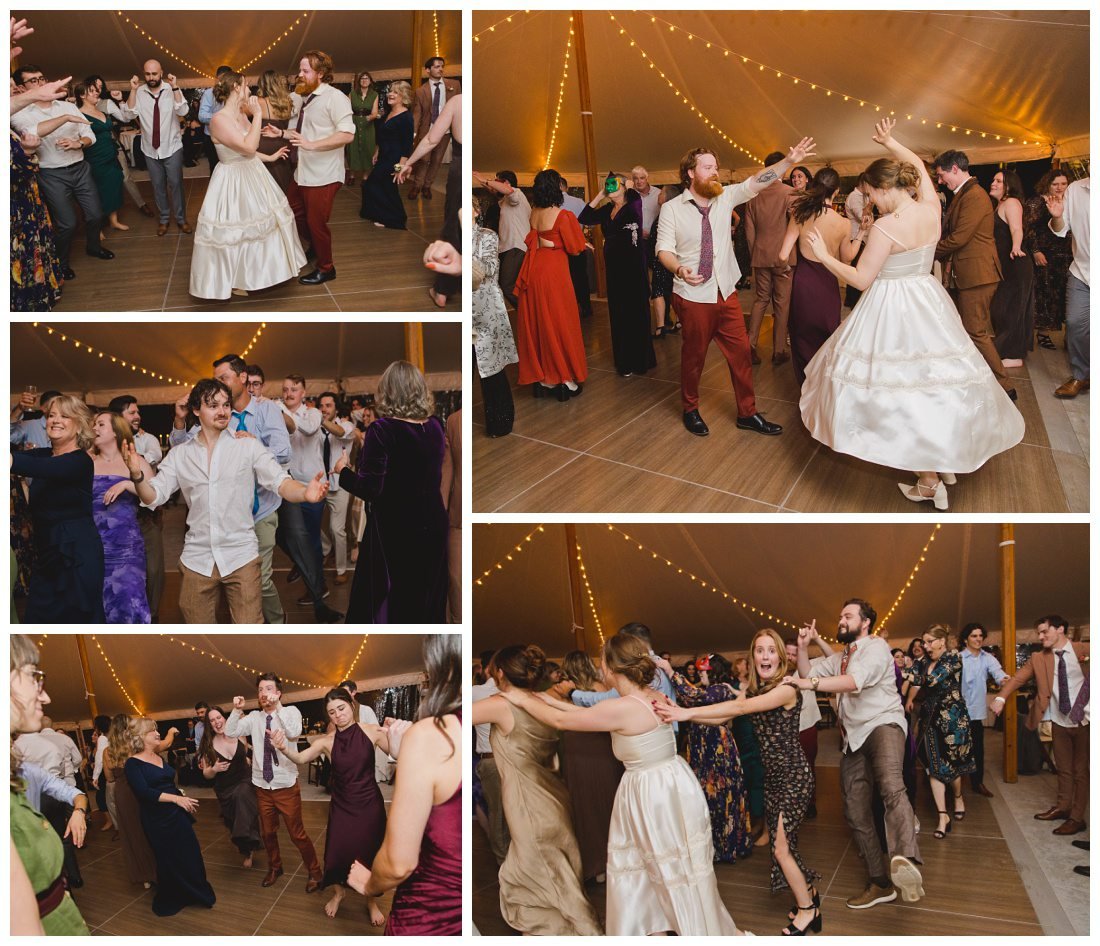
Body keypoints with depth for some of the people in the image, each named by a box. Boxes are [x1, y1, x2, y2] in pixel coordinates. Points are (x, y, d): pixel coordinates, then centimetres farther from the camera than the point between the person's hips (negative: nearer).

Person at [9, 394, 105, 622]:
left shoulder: (81, 461, -13)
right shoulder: (44, 454, 11)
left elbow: (42, 468, -32)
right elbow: (18, 456, -6)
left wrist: (11, 461, -50)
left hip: (76, 556, -7)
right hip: (47, 554, 7)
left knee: (77, 619, -1)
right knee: (36, 618, 8)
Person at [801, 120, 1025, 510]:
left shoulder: (885, 228, -21)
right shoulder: (931, 209, -2)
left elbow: (861, 279, -16)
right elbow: (919, 165, 18)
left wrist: (824, 256, -6)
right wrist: (891, 143, 23)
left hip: (893, 311, -7)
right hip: (928, 304, 7)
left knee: (908, 386, 1)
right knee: (935, 376, 18)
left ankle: (929, 482, 5)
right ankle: (947, 460, 27)